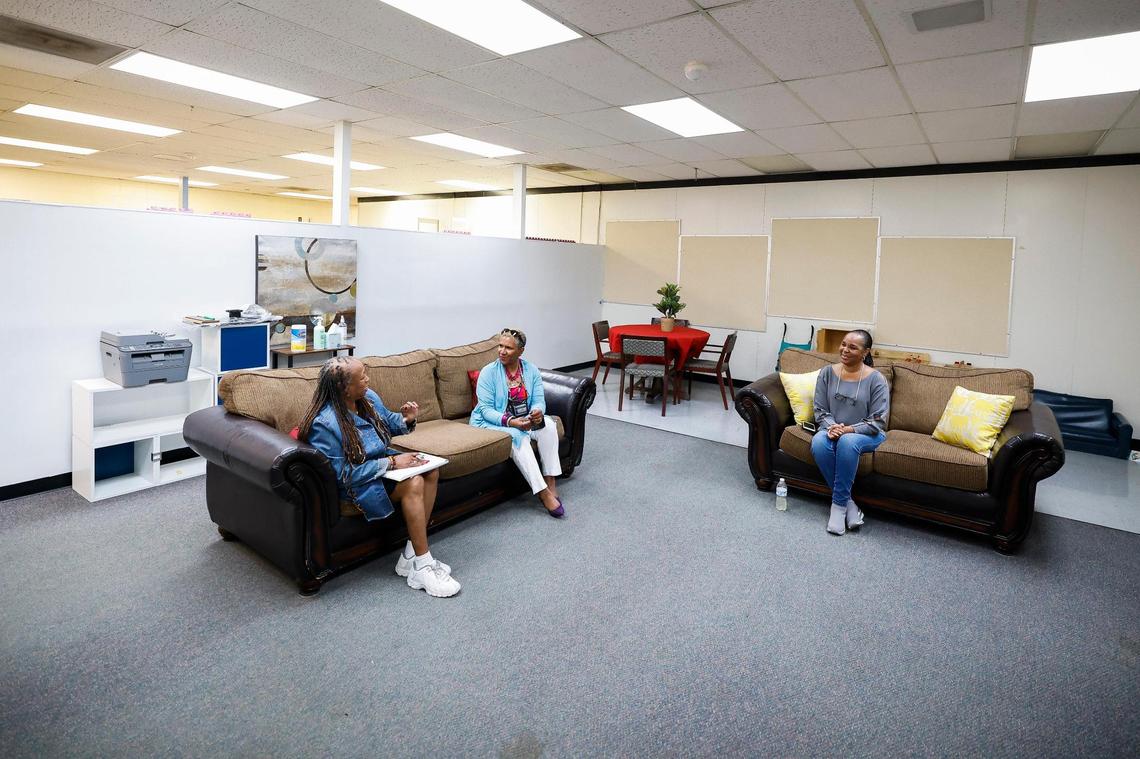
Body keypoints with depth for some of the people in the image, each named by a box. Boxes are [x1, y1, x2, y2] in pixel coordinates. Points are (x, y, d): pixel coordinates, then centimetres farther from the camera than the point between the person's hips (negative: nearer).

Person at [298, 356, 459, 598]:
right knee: (413, 483, -27)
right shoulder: (324, 424, -27)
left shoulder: (369, 397, -4)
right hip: (355, 482, -8)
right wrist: (391, 463, -25)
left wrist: (406, 419, -8)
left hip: (380, 460, 8)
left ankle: (411, 556, -9)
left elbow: (388, 422, 15)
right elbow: (343, 475, -26)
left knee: (431, 471, -12)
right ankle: (422, 567, -19)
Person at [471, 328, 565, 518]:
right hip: (491, 422, -4)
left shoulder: (531, 370, -1)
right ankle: (543, 493, -33)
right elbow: (486, 410, -17)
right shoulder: (488, 372, -12)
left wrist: (538, 411, -29)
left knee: (548, 425, -24)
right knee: (517, 436, -33)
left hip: (523, 418, 4)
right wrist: (511, 421, -33)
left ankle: (550, 481, -20)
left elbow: (539, 401, -3)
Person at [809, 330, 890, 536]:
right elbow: (820, 410, 1)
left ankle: (839, 503, -24)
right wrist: (831, 427, -19)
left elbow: (877, 422, -10)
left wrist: (848, 429, -23)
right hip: (832, 430, 3)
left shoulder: (876, 379, -8)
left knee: (847, 441, -38)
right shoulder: (827, 373, 1)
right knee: (818, 442, -32)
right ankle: (847, 501, -20)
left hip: (866, 434, -3)